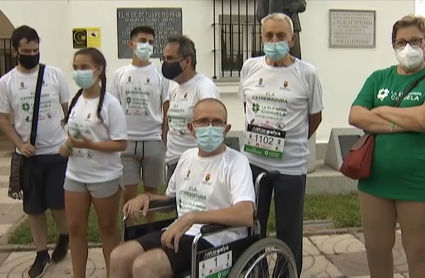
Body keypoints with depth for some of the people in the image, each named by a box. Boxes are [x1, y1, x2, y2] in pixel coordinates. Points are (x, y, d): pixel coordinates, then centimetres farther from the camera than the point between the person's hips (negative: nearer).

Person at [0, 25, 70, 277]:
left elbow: (69, 109, 4)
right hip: (29, 155, 1)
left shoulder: (55, 74, -2)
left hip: (58, 152, -1)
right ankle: (42, 254, 26)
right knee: (34, 208, 10)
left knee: (58, 204, 2)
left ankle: (65, 237, 32)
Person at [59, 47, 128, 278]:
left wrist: (89, 144, -27)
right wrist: (66, 144, -5)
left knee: (107, 228, 11)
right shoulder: (76, 100, 4)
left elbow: (121, 144, -17)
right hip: (75, 175, 6)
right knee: (75, 228, 13)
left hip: (104, 177, -6)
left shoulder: (109, 103, -15)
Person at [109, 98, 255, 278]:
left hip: (214, 241, -7)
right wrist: (147, 196, 8)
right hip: (179, 233, 7)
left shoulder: (236, 162, -10)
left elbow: (246, 215, -26)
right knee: (119, 257, -12)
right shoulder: (187, 156, 14)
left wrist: (191, 217, -30)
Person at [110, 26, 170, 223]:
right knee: (128, 193, 4)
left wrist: (165, 142, -3)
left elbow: (166, 112, 1)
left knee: (151, 192, 11)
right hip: (126, 141, 1)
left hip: (153, 141, -1)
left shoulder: (160, 75, 0)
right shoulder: (120, 75, 5)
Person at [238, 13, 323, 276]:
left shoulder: (307, 73, -7)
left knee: (289, 232, 12)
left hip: (291, 165, -3)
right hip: (253, 161, 3)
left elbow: (315, 117, 3)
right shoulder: (249, 67, 2)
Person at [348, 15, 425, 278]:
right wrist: (400, 124, -13)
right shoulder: (379, 78, 9)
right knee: (376, 248, 15)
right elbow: (355, 116, -3)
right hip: (375, 180, 4)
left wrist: (381, 111, -7)